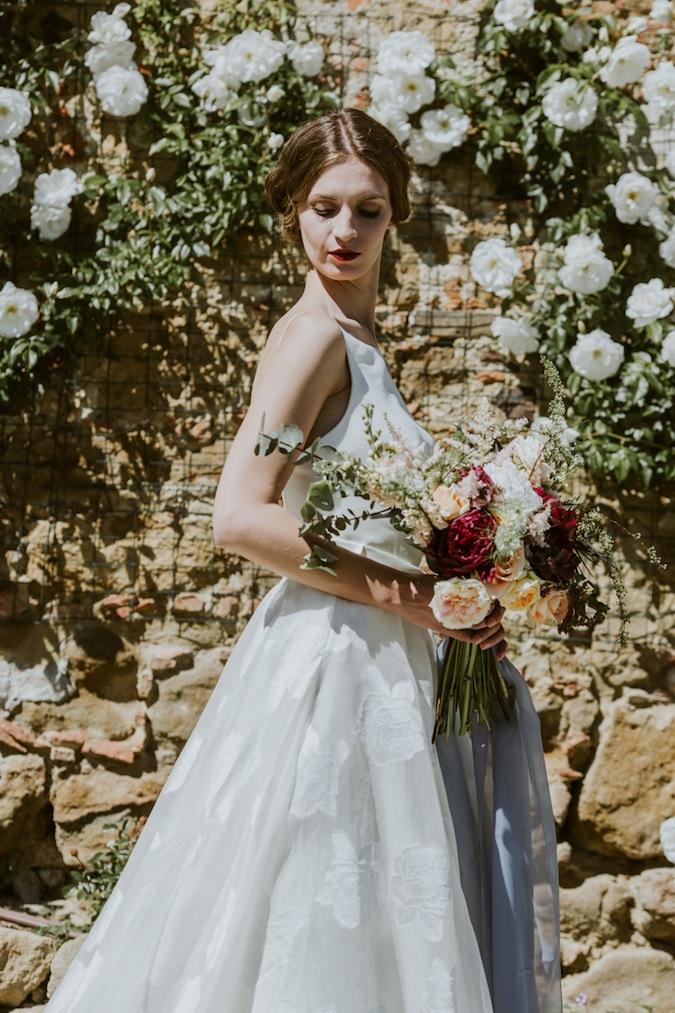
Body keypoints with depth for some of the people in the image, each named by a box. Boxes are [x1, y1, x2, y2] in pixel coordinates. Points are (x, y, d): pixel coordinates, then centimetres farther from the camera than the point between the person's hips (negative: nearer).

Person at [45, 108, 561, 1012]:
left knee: (370, 926, 13)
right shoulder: (313, 335, -12)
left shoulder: (357, 340, 15)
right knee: (324, 939, -3)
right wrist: (406, 594, -20)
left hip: (380, 663, 9)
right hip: (331, 661, -9)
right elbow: (241, 519, -23)